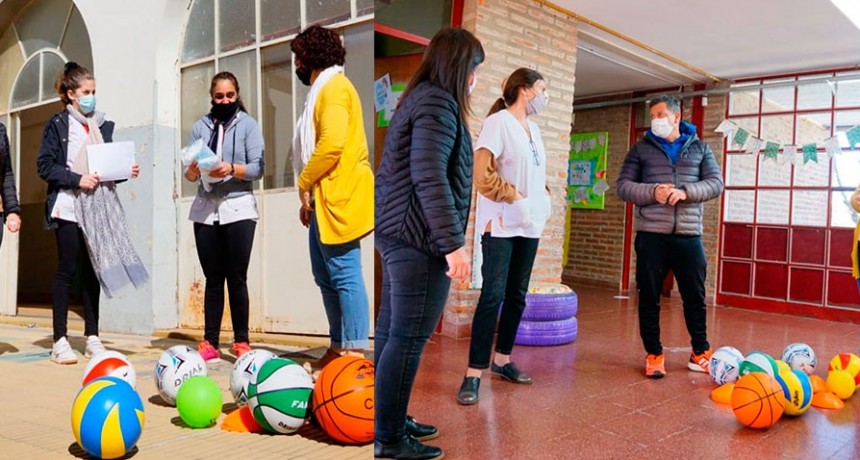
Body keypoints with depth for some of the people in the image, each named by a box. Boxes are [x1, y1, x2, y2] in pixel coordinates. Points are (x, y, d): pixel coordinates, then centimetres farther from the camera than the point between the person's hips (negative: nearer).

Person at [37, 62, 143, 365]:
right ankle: (60, 342, 2)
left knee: (93, 271, 5)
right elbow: (44, 166, -5)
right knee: (67, 270, -3)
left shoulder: (104, 126, 16)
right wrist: (77, 179, -16)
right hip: (69, 206, -4)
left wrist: (125, 171, -2)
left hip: (99, 206, 4)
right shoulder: (57, 125, 2)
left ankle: (92, 338, 11)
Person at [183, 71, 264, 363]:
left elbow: (257, 168, -5)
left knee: (237, 278, -1)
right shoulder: (200, 126, 12)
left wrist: (232, 169, -21)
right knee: (213, 279, 6)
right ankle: (210, 343, 10)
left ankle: (241, 342, 7)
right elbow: (189, 174, 6)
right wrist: (193, 170, -15)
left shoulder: (247, 125, 4)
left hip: (238, 209, -3)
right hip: (205, 210, 3)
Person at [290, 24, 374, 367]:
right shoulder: (323, 90, 23)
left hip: (338, 198, -10)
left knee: (344, 276, -10)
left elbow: (332, 145, -21)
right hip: (324, 198, 10)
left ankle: (355, 352, -5)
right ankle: (339, 348, 18)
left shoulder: (334, 87, -8)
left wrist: (304, 183, -11)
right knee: (325, 276, 11)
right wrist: (309, 194, 17)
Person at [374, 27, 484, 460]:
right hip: (418, 239, -10)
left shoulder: (418, 97, 19)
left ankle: (391, 420, 28)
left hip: (397, 233, 10)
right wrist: (453, 243, -26)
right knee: (407, 338, -2)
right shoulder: (438, 103, -12)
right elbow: (430, 177, -23)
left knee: (391, 332, 15)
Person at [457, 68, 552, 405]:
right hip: (501, 225, -8)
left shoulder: (533, 128, 15)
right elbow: (483, 175, -15)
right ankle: (473, 375, -4)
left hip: (530, 225, 8)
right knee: (493, 295, -10)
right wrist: (516, 198, -17)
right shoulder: (498, 122, -8)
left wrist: (543, 198, 6)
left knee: (517, 295, 11)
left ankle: (502, 360, 23)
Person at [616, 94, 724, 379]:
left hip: (688, 235, 1)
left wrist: (686, 192, -15)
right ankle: (654, 355, 16)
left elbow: (716, 183, 3)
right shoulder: (641, 149, 8)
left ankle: (700, 353, 26)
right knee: (649, 297, 3)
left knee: (695, 296, 9)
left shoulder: (700, 148, 12)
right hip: (651, 235, -1)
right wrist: (652, 192, -15)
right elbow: (623, 186, 2)